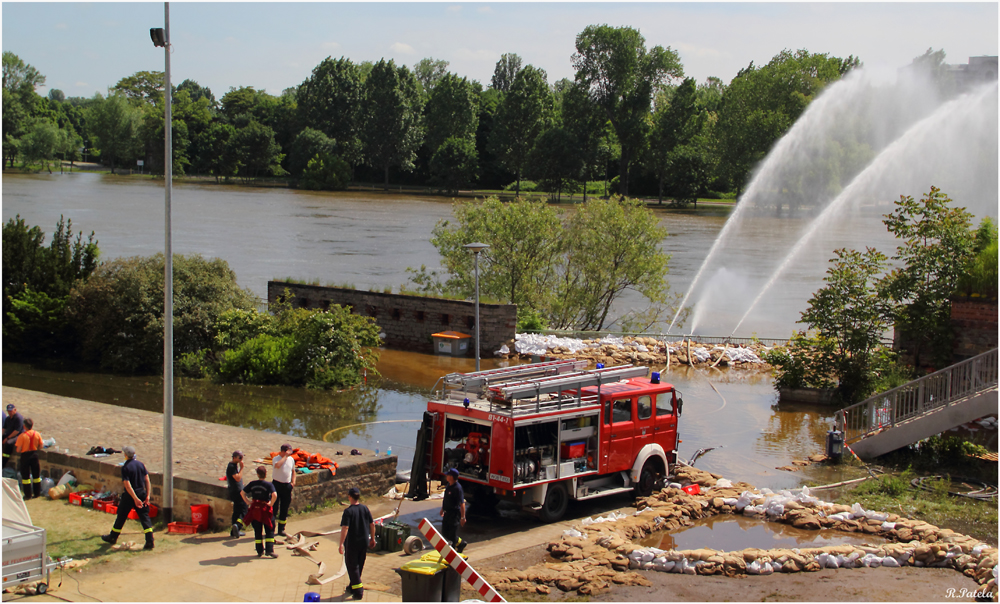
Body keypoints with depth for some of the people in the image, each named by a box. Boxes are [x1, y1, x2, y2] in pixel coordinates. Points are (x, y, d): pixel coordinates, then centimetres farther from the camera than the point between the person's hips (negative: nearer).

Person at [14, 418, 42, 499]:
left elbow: (18, 450, -15)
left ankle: (28, 495, 7)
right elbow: (40, 447, 2)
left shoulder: (22, 436, -17)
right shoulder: (37, 434, -5)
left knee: (25, 476, 6)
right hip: (35, 455, 4)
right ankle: (37, 493, 21)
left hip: (25, 456, -4)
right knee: (36, 475, 15)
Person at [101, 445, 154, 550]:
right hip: (142, 493, 4)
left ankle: (113, 537, 31)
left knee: (121, 516, 14)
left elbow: (127, 485, -20)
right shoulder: (141, 464, 2)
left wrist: (135, 498, -19)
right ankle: (150, 541, -5)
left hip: (130, 495, -4)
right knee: (144, 517, 4)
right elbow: (147, 480, 1)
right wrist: (147, 495, 3)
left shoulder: (125, 468, -14)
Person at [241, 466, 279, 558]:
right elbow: (274, 495, -27)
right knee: (269, 531, 6)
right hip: (265, 509, -4)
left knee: (257, 531, 13)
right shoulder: (268, 485, -12)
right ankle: (269, 550, -2)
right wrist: (271, 504, -13)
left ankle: (260, 551, 16)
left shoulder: (252, 484, 2)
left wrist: (247, 502, 8)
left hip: (255, 509, 4)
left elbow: (242, 493, 5)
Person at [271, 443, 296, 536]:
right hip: (277, 484, -5)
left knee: (284, 508, 9)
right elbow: (277, 465, -34)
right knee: (274, 507, -3)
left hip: (287, 485, 5)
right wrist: (285, 456, -25)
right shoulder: (276, 458, -11)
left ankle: (281, 529, 17)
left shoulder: (291, 459, 7)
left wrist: (293, 481, 6)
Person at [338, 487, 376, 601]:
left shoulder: (348, 511, -17)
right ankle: (353, 586, 35)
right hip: (364, 542, 6)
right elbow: (372, 524, 5)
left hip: (352, 543, -6)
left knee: (352, 566, 3)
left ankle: (358, 591, -2)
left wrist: (341, 544, -19)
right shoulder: (365, 509, -1)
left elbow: (345, 528, -22)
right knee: (359, 565, 19)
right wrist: (372, 538, 17)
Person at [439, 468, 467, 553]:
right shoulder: (449, 485, 6)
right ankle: (461, 543, 33)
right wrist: (442, 509, 29)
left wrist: (463, 517, -24)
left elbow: (462, 503, -23)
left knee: (452, 534, -1)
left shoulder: (457, 488, -22)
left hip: (454, 514, -10)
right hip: (447, 513, 10)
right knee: (445, 533, 17)